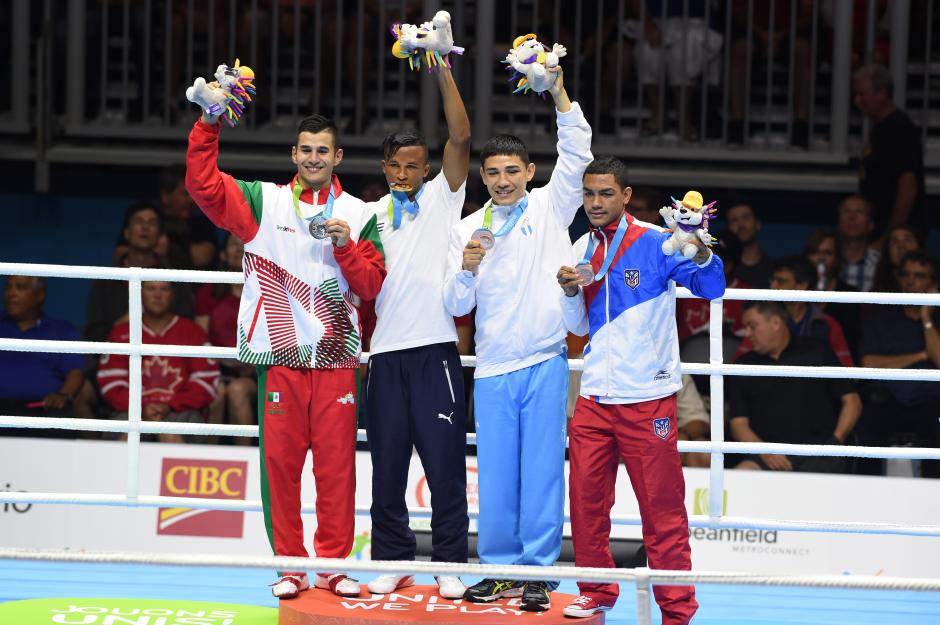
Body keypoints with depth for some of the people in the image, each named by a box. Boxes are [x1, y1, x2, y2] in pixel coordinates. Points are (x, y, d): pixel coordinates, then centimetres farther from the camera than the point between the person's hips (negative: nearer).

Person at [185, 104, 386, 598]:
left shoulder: (358, 215, 11)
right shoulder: (265, 202, 8)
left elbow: (373, 285, 6)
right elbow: (202, 184, -2)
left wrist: (345, 245, -10)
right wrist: (208, 124, -12)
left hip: (336, 357, 0)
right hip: (280, 354, 0)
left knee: (336, 464, 0)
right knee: (280, 460, -1)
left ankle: (333, 564, 9)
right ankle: (290, 566, 7)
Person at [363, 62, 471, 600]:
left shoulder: (442, 198, 6)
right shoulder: (371, 214, 13)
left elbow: (461, 138, -7)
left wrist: (444, 74, -14)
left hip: (435, 350, -3)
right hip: (386, 353, 3)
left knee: (445, 463, -1)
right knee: (388, 464, 6)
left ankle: (451, 564, 5)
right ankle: (393, 560, 15)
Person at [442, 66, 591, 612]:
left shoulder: (550, 207, 5)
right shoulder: (468, 230, 9)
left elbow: (577, 156, -8)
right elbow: (457, 306, 6)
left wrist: (561, 98, -16)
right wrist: (466, 270, -14)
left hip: (546, 363, -2)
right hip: (493, 370, 2)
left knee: (543, 470, -1)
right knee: (495, 474, 4)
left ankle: (538, 571, 5)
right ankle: (499, 568, 13)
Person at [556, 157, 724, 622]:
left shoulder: (655, 242, -7)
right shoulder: (582, 249, 9)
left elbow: (711, 288, -16)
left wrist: (701, 255, -36)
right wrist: (570, 292, -2)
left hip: (647, 399, -5)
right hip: (594, 399, 5)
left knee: (661, 507, -2)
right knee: (586, 499, 8)